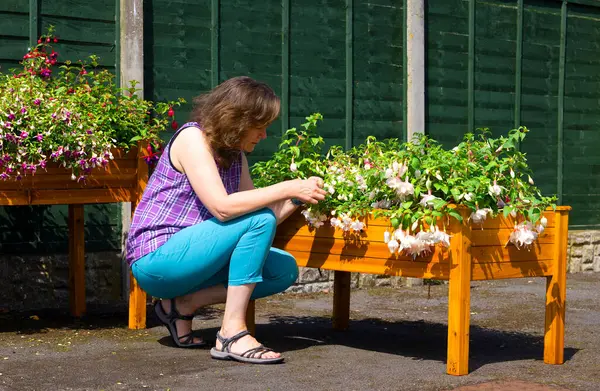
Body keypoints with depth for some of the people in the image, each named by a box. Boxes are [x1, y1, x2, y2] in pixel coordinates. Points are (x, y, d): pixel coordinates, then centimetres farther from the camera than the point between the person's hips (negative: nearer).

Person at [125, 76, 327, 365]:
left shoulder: (235, 153, 10)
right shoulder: (192, 137, -15)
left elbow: (254, 211, 7)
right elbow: (222, 207, -27)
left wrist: (296, 198, -8)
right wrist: (287, 188, -24)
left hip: (185, 258, 9)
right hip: (156, 259, -9)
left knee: (285, 270, 0)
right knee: (259, 218, -23)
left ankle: (182, 304, 1)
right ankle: (232, 335, -23)